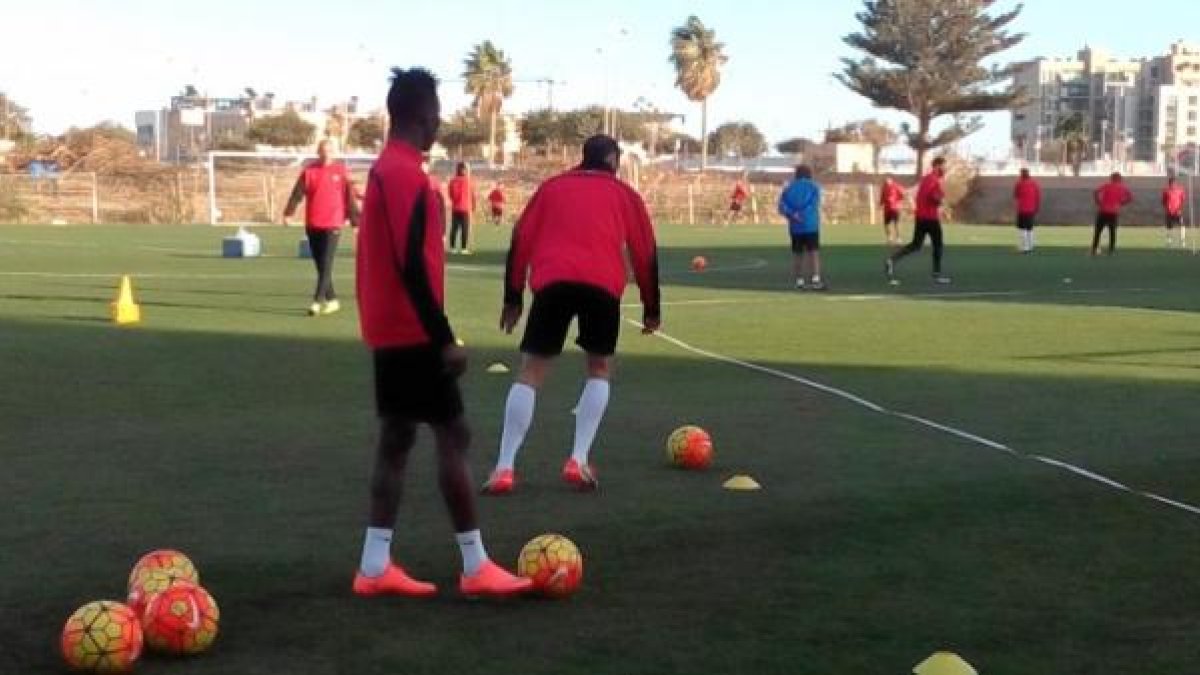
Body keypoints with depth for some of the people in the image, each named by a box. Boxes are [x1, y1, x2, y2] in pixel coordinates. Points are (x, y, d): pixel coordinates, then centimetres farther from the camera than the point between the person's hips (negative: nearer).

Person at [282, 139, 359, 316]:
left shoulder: (341, 171, 3)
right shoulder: (309, 171, 6)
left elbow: (350, 197, 5)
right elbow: (297, 194, -1)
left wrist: (356, 220, 4)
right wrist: (288, 213, -13)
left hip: (333, 225, -3)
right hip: (313, 225, 3)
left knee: (326, 265, -10)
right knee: (320, 266, 9)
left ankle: (317, 301, -12)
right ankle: (331, 300, 21)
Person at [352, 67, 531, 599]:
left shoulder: (385, 169, 14)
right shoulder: (406, 174, -17)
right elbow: (411, 264, -23)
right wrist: (444, 338, -21)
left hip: (390, 330, 10)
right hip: (413, 332, -10)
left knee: (396, 438, 10)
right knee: (454, 436, -5)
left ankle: (375, 567, 11)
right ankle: (476, 568, 0)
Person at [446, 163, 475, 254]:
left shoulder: (452, 181, 0)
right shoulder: (468, 180, -8)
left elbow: (450, 194, 7)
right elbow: (472, 195, -3)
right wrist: (473, 206, 11)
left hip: (455, 208, 3)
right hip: (465, 208, -3)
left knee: (454, 228, 6)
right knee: (465, 228, 0)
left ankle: (453, 247, 5)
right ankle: (464, 248, -4)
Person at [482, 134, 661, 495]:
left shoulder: (552, 187, 25)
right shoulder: (624, 194, 22)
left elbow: (520, 239, 18)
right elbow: (645, 251, 20)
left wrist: (513, 298, 21)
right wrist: (651, 308, 28)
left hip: (553, 283, 1)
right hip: (602, 285, -1)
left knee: (531, 372, 8)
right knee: (600, 369, 19)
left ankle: (504, 469, -2)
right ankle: (579, 461, 5)